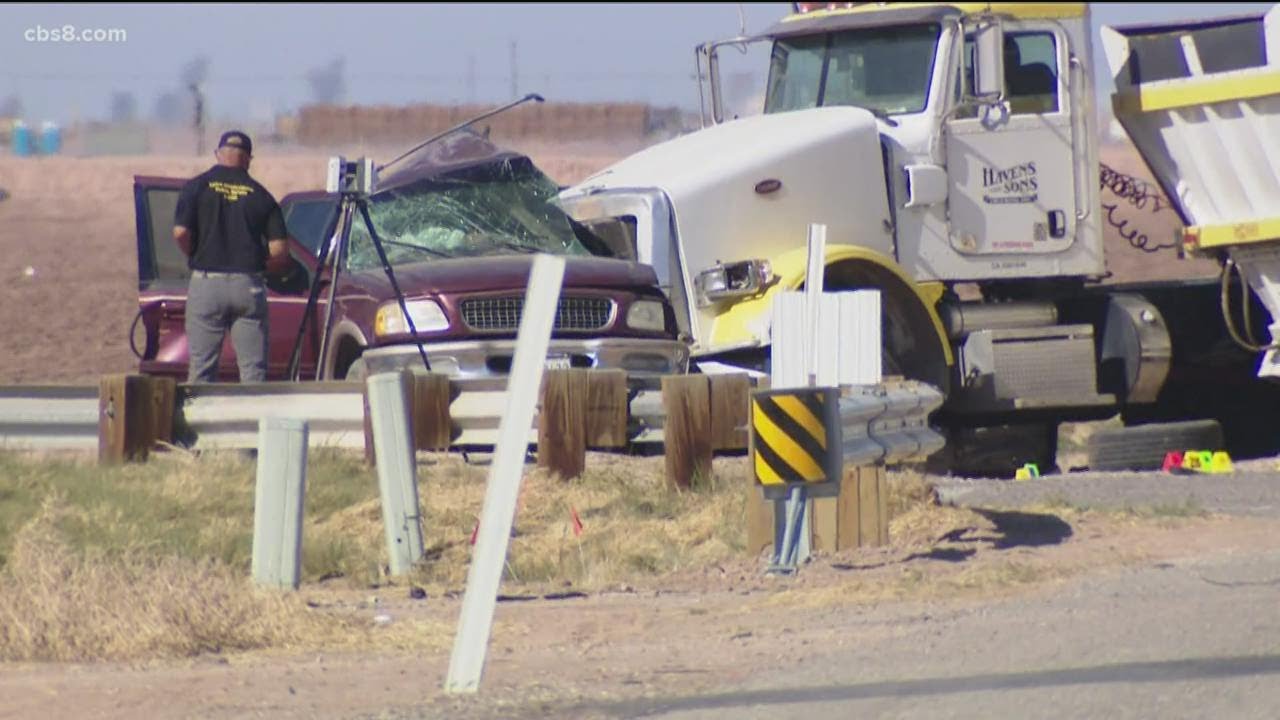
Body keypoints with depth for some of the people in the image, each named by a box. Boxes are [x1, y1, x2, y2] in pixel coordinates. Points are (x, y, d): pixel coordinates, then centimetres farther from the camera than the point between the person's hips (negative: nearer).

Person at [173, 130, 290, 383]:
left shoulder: (197, 186, 1)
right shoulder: (260, 195, 5)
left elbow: (181, 233, -10)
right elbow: (279, 250, -1)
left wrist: (196, 256, 10)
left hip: (206, 283, -1)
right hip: (248, 284, 1)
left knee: (201, 367, 3)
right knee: (253, 368, 2)